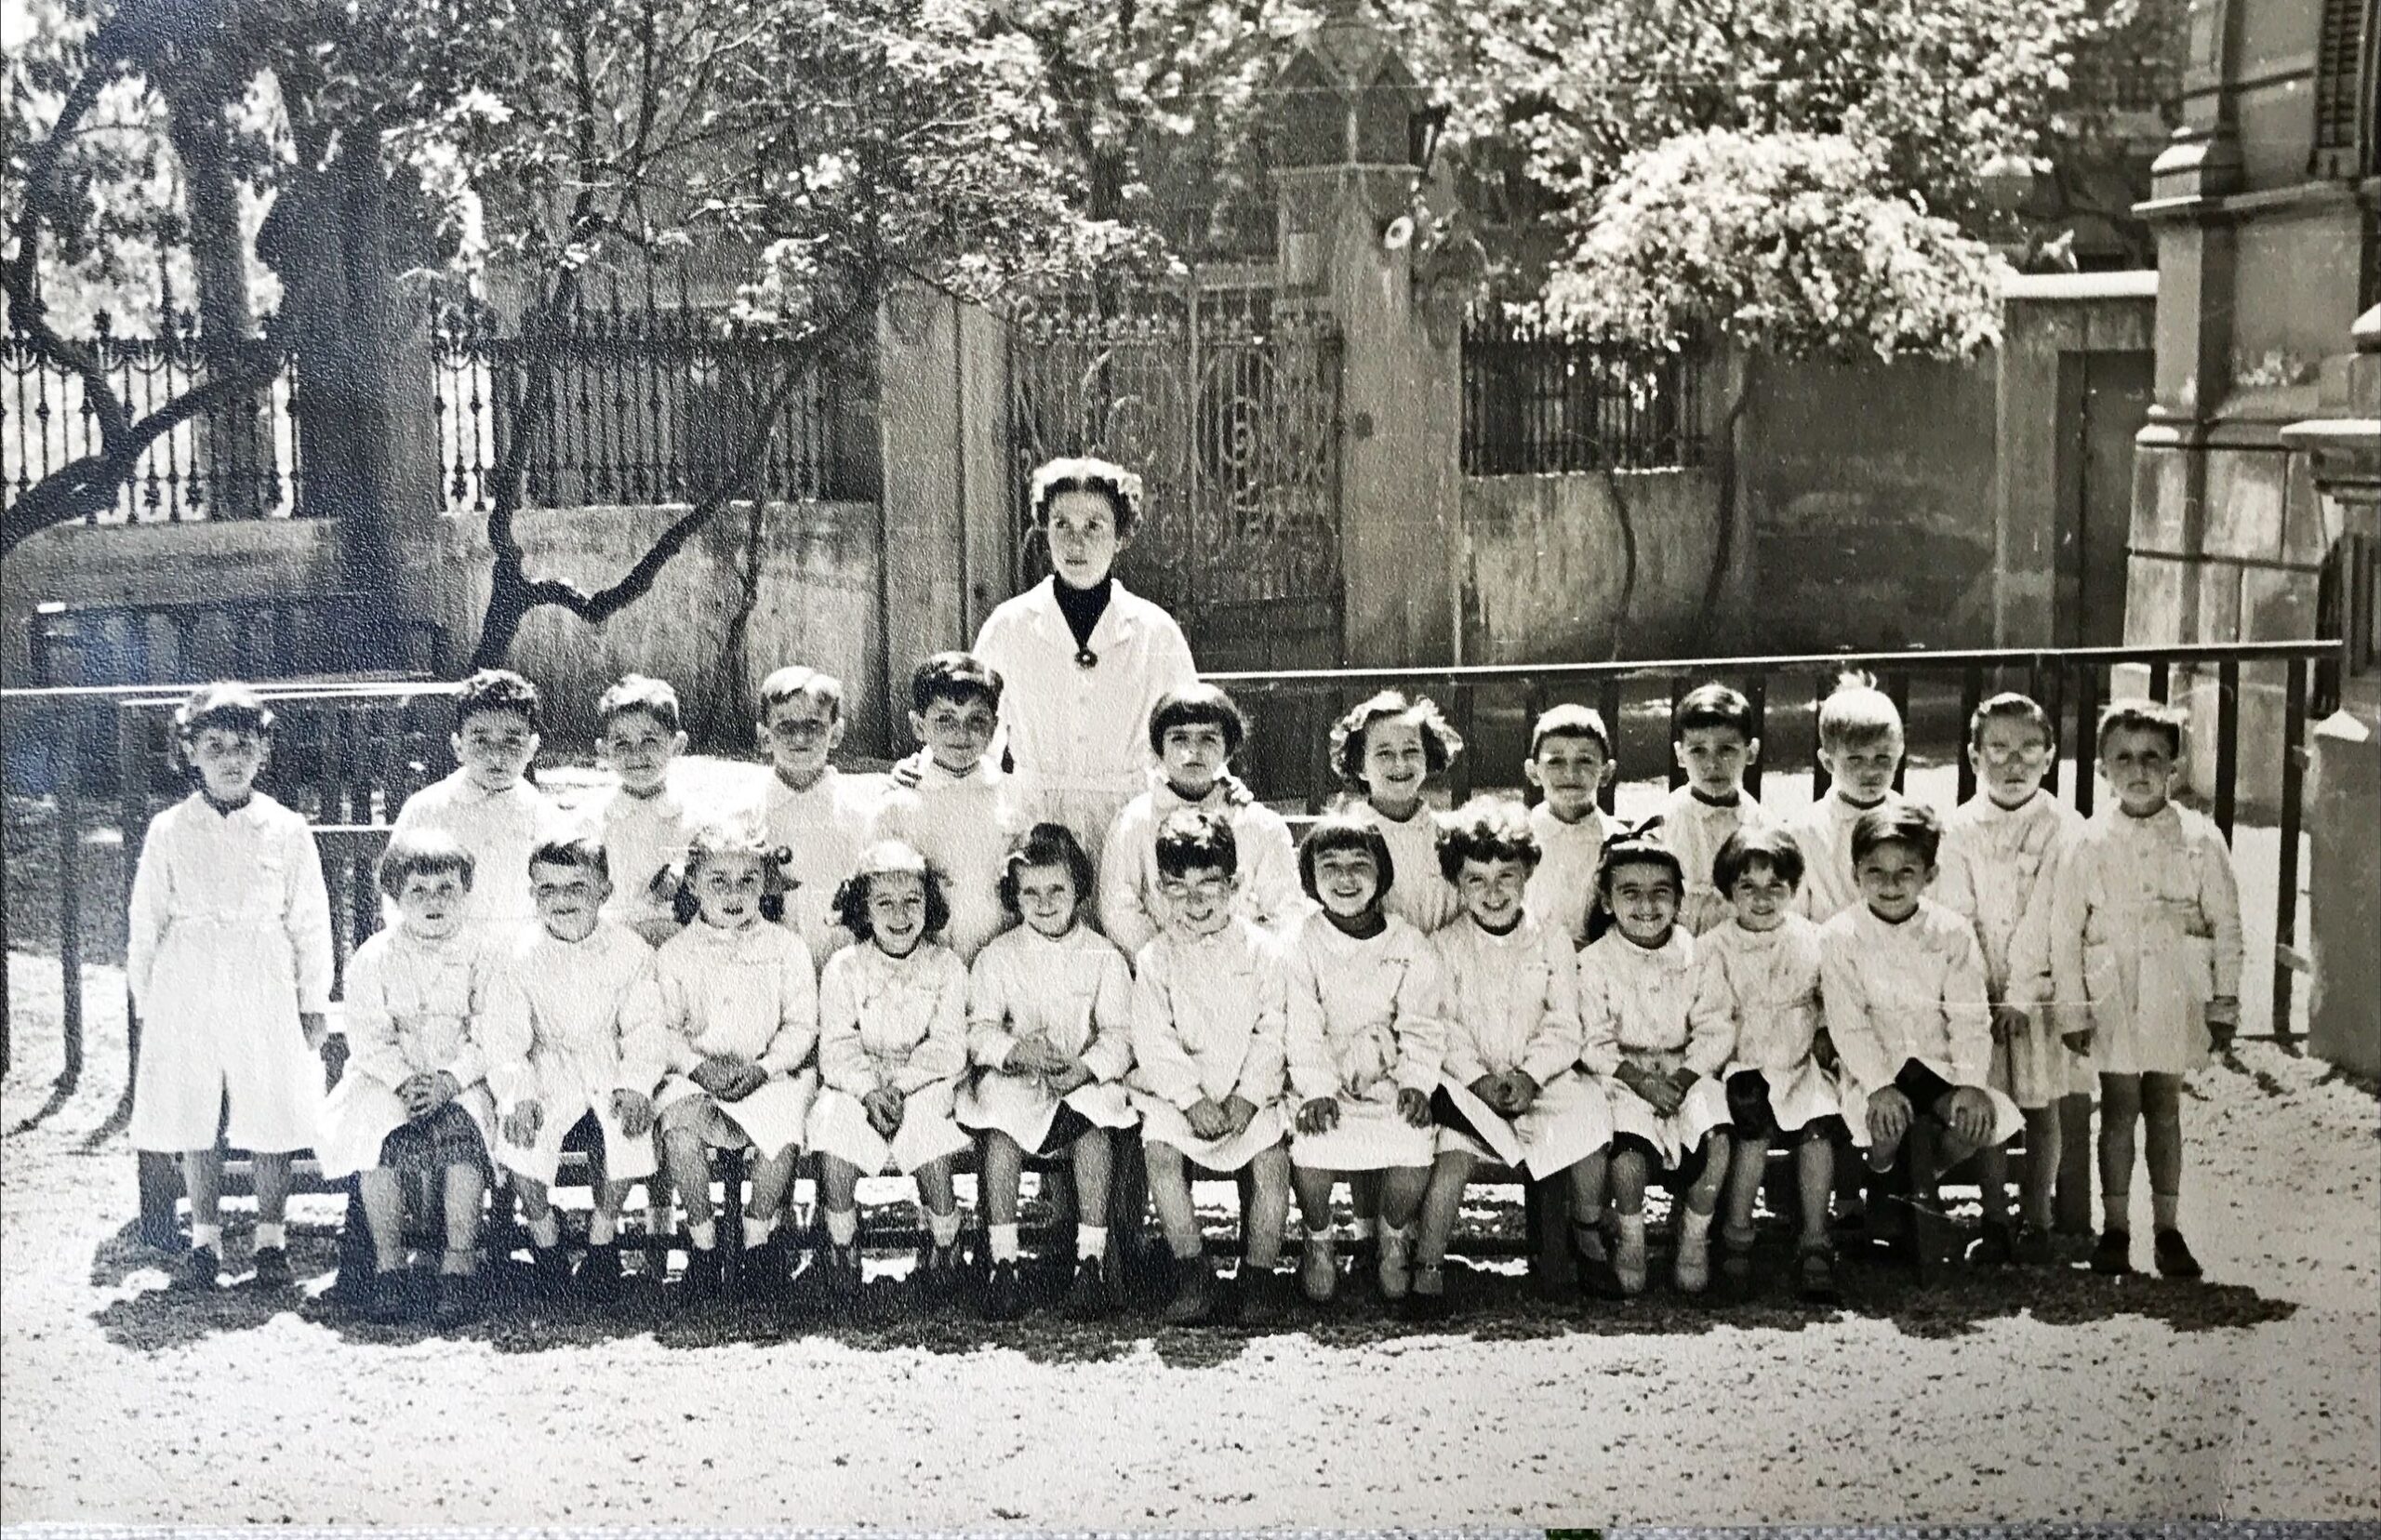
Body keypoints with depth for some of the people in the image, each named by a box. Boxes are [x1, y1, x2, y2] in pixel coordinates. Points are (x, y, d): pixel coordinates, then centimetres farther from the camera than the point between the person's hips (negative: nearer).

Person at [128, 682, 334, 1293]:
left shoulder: (286, 831, 0)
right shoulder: (169, 831, 3)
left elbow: (310, 923, 4)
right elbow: (146, 922, 8)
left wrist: (313, 1003, 3)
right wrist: (145, 1002, 6)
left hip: (265, 988, -1)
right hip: (188, 988, 1)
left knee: (273, 1115, 1)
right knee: (193, 1117, 7)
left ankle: (270, 1239, 16)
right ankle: (204, 1238, 20)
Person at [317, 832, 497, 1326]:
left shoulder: (479, 955, 4)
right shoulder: (373, 959, 4)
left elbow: (488, 1038, -2)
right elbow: (368, 1039, -2)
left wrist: (448, 1081, -18)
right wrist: (405, 1080, -19)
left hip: (460, 1083, -1)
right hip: (386, 1080, 1)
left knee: (460, 1134, -32)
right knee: (380, 1135, -30)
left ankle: (459, 1268, -28)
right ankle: (387, 1266, -20)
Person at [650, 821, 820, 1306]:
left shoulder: (786, 948, 5)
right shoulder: (674, 955, 7)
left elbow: (800, 1026, 2)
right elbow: (665, 1028, 3)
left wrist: (762, 1069, -14)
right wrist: (698, 1066, -16)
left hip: (769, 1077, 0)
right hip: (696, 1077, 0)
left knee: (784, 1134, -30)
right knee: (680, 1127, -31)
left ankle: (759, 1241, -8)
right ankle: (703, 1244, -13)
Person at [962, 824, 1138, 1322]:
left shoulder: (1104, 958, 7)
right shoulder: (996, 958, 8)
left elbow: (1119, 1034, -2)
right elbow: (979, 1032, -2)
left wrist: (1086, 1067, -23)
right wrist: (1018, 1051, -24)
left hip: (1086, 1082, 0)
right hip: (1015, 1082, 0)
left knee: (1095, 1112, -34)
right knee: (997, 1098, -33)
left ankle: (1092, 1260, -33)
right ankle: (1002, 1262, -32)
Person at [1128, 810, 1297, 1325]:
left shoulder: (1261, 951, 4)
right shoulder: (1155, 959, 3)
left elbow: (1272, 1033, 0)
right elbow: (1154, 1041, -4)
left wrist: (1248, 1097, -11)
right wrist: (1192, 1099, -15)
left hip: (1250, 1093, 0)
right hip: (1180, 1091, 0)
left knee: (1272, 1154, -25)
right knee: (1160, 1150, -26)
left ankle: (1259, 1276, -10)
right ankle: (1192, 1274, -15)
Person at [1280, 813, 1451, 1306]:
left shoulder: (1409, 946, 3)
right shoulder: (1300, 946, -1)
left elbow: (1422, 1025, 3)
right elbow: (1301, 1027, -6)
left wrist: (1415, 1082, -12)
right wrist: (1316, 1090, -18)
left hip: (1388, 1080, 1)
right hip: (1324, 1080, -1)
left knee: (1413, 1145, -26)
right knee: (1312, 1146, -29)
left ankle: (1394, 1238, 8)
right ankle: (1318, 1242, 3)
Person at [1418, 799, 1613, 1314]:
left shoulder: (1553, 943, 6)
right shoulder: (1444, 948, 3)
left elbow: (1564, 1029, 1)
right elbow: (1444, 1029, -2)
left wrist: (1530, 1075, -14)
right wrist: (1478, 1079, -17)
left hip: (1541, 1077, 2)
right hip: (1467, 1080, -1)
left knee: (1588, 1111, -24)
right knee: (1455, 1147, -29)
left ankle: (1589, 1231, 1)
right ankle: (1429, 1262, -20)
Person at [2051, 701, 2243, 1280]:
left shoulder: (2200, 839, -2)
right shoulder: (2090, 843, -4)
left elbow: (2225, 923, 3)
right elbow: (2064, 928, 0)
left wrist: (2224, 1002, 2)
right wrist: (2072, 1006, -2)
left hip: (2176, 993, 1)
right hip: (2113, 993, -1)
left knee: (2165, 1106, 8)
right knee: (2118, 1106, 4)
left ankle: (2168, 1228, 16)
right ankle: (2115, 1228, 12)